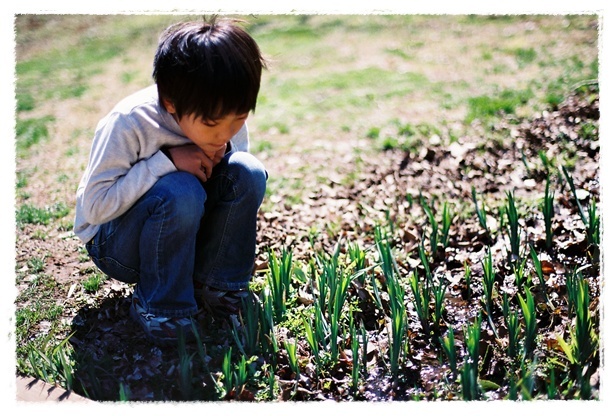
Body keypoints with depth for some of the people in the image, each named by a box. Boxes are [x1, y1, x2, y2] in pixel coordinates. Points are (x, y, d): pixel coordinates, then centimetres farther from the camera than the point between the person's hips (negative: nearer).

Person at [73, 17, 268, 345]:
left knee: (247, 172, -20)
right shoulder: (129, 123, -28)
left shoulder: (228, 118, -13)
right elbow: (95, 206, -28)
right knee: (179, 193, -37)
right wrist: (166, 160, -34)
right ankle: (158, 307, -16)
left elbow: (239, 191, 2)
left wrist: (220, 158, -22)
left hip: (182, 234, 5)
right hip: (115, 241, -5)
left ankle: (214, 286, -7)